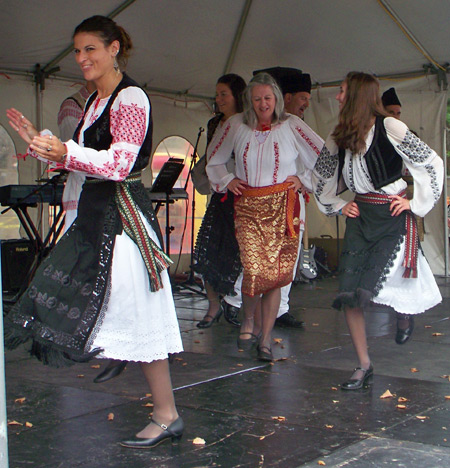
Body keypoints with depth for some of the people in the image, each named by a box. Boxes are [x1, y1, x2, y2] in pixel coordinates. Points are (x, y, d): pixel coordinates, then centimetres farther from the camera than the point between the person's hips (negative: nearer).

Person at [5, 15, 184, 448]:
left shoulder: (130, 98, -11)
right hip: (94, 213, 10)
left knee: (137, 315, -6)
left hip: (122, 217, -10)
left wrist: (65, 152, -35)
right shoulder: (95, 100, 18)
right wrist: (43, 144, 16)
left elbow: (119, 163, -23)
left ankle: (166, 417, 6)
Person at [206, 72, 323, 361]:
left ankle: (266, 338, 6)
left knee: (275, 272, -5)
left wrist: (303, 179, 1)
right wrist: (226, 180, 10)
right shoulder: (236, 125, 6)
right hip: (247, 206, 1)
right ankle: (249, 320, 19)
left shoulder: (291, 126, 1)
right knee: (254, 270, -11)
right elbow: (214, 158, 22)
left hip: (282, 206, -1)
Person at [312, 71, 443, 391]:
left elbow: (433, 163, -8)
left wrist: (416, 203, -7)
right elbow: (320, 176, 22)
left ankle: (406, 310, 22)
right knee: (348, 295, -4)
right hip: (360, 216, 6)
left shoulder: (389, 128, -10)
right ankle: (364, 366, 10)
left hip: (393, 217, -5)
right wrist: (339, 205, 11)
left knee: (367, 290, -15)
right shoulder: (340, 137, 8)